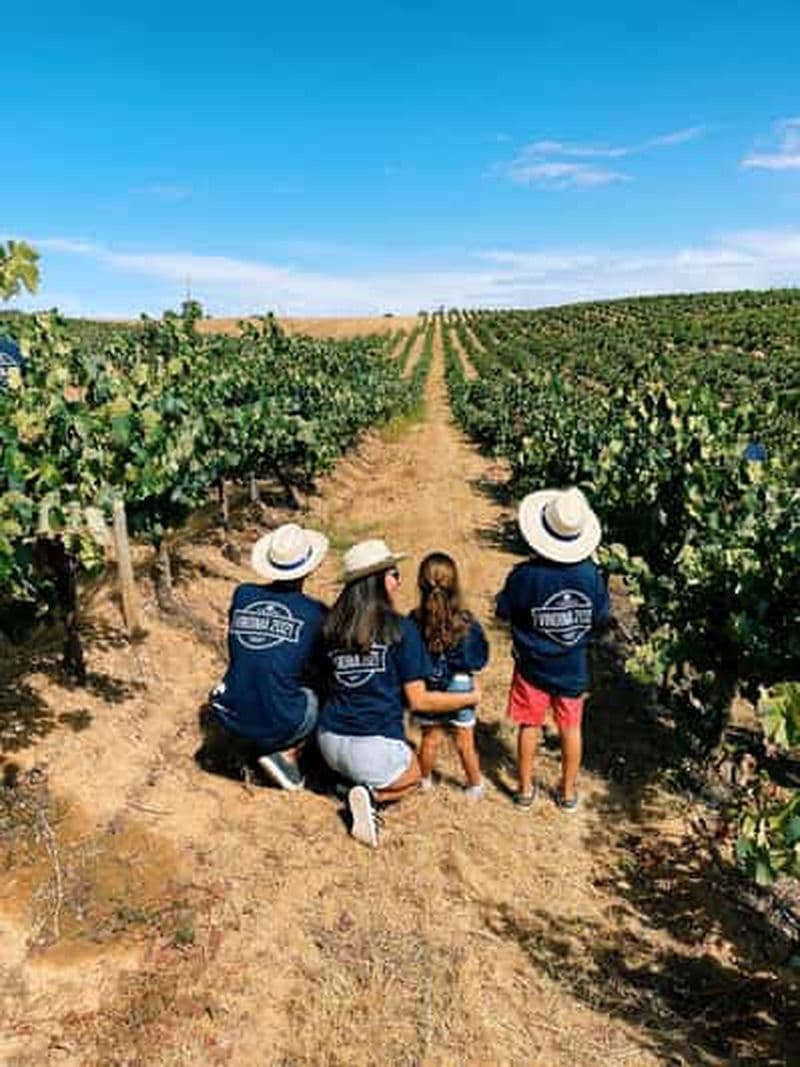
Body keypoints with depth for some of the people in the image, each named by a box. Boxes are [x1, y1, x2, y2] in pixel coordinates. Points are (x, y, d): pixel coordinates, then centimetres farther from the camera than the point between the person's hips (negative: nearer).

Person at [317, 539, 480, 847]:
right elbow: (418, 701, -7)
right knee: (412, 777, 28)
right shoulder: (400, 629, -11)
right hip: (375, 746, -5)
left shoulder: (333, 626, 3)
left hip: (330, 742, 5)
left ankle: (361, 789, 7)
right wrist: (470, 698, 7)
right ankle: (373, 795, -1)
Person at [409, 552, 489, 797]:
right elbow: (480, 659, -10)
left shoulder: (414, 621, -18)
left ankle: (425, 782, 39)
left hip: (428, 689, 1)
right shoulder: (466, 622, -19)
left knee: (430, 740, 21)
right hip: (459, 688, -1)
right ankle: (476, 785, 34)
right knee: (465, 743, 17)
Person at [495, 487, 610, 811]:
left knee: (529, 726, 15)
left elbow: (504, 611, -8)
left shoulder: (524, 575, -23)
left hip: (533, 666, -1)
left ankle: (526, 789, 29)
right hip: (573, 668, 2)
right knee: (571, 728, 17)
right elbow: (602, 618, -3)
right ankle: (568, 792, 32)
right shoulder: (590, 574, -16)